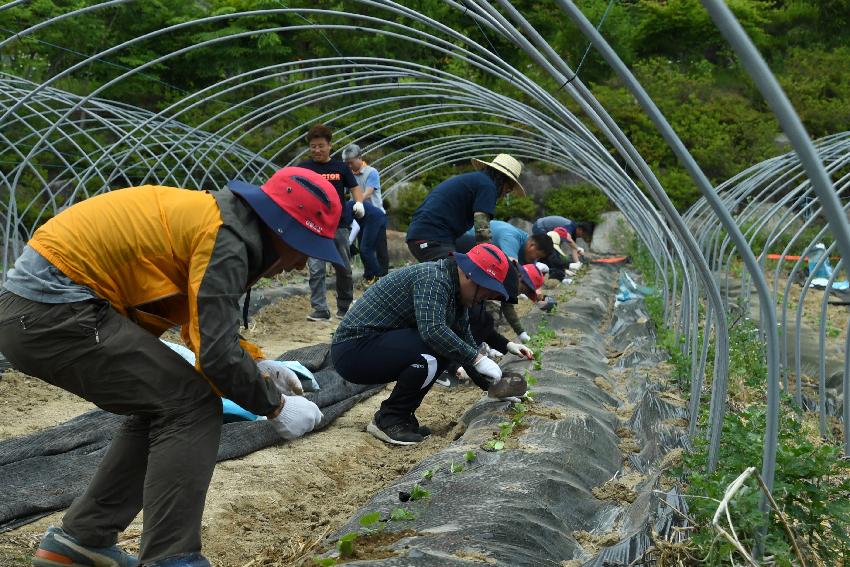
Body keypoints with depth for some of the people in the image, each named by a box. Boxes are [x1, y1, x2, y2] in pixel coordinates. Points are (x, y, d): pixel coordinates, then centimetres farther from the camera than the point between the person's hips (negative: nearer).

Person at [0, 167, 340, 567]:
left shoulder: (215, 220, 14)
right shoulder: (225, 241, -17)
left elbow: (204, 325, 24)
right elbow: (216, 353, -20)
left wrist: (259, 365, 13)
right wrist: (274, 405, -5)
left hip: (36, 301, 10)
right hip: (52, 309, -10)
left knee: (162, 404, 16)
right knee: (191, 406, -8)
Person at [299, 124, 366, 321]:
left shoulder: (340, 168, 9)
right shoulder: (303, 168, 5)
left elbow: (354, 187, 13)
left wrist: (359, 202, -6)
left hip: (339, 225, 2)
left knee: (344, 270, 9)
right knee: (316, 270, -8)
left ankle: (345, 307, 24)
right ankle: (320, 310, -4)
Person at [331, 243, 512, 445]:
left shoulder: (456, 293, 10)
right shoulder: (433, 278, -19)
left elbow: (466, 342, 15)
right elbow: (432, 330, -34)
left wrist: (491, 386, 9)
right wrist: (477, 359, -28)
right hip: (353, 350, -10)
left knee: (449, 347, 4)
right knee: (435, 349, -27)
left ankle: (400, 415, 8)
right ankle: (388, 420, -9)